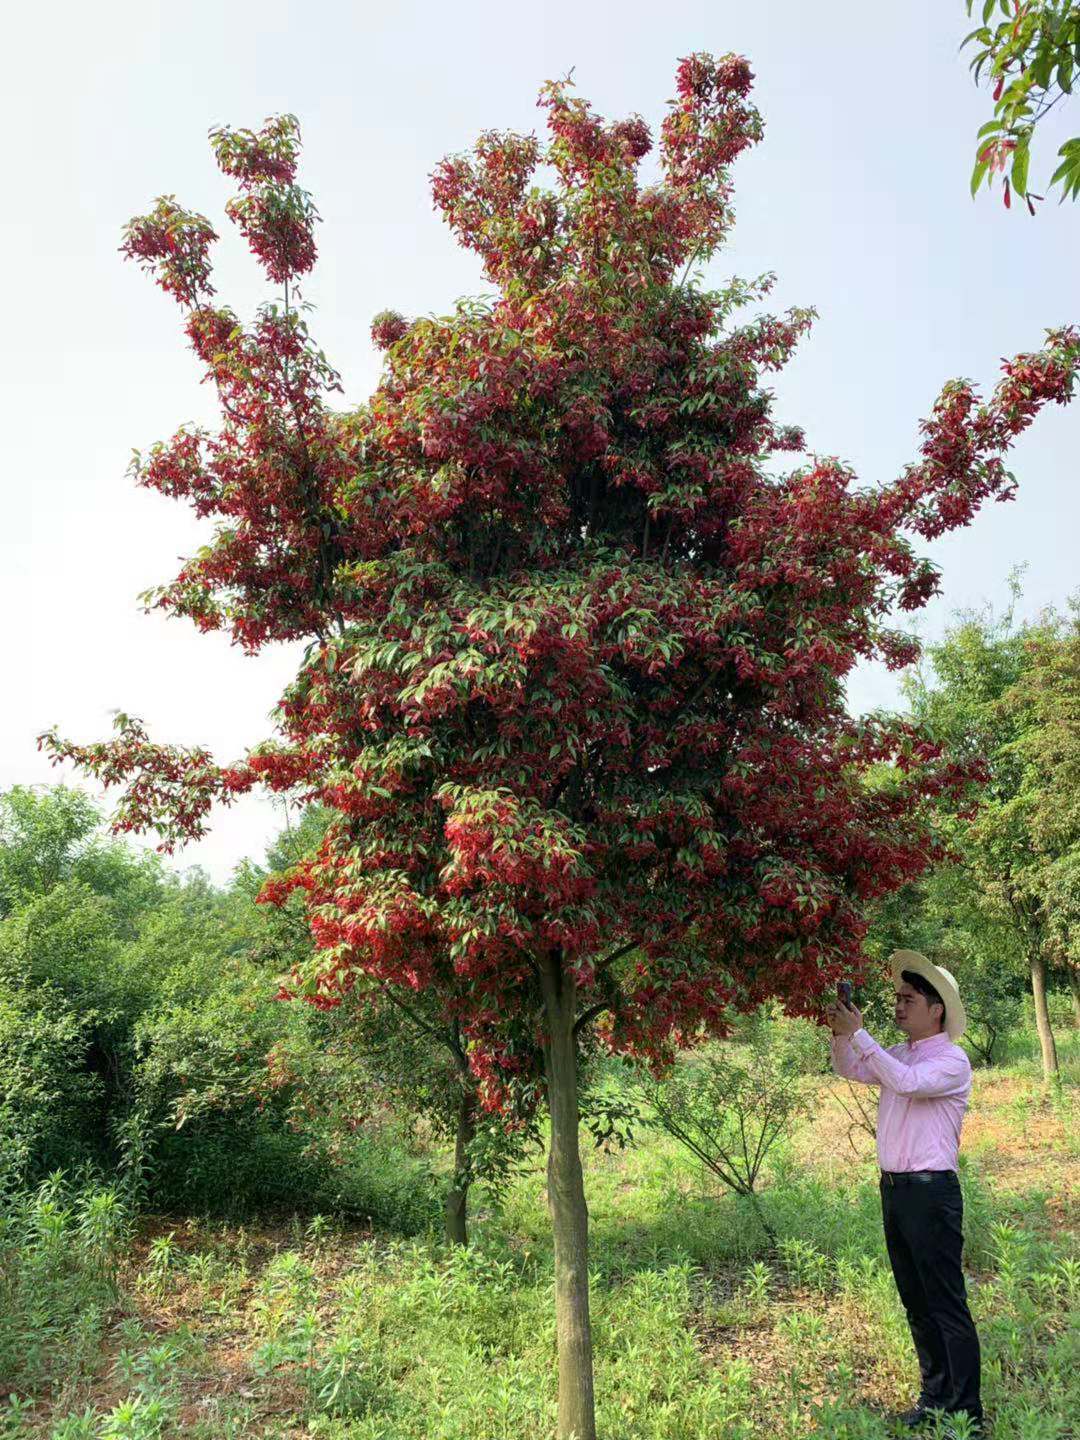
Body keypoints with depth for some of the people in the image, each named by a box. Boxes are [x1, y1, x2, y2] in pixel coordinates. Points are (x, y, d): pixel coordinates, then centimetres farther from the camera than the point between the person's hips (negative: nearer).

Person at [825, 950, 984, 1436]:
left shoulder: (952, 1061, -12)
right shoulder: (899, 1054, 11)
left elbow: (908, 1082, -29)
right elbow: (849, 1069, 13)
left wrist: (858, 1033, -28)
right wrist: (841, 1033, -6)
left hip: (931, 1191, -8)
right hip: (894, 1189, 8)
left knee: (947, 1305, -1)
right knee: (916, 1303, 16)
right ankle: (935, 1398, 28)